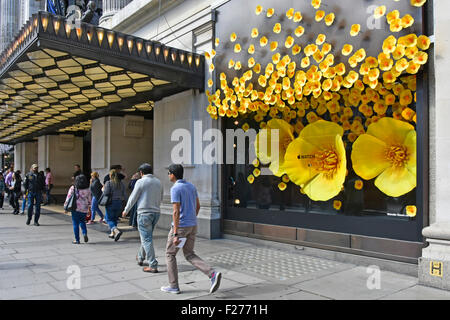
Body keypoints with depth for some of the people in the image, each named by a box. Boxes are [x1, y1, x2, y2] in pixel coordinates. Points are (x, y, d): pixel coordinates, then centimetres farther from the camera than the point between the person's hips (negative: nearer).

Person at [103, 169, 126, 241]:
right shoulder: (121, 184, 5)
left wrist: (103, 189, 2)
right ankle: (112, 233, 21)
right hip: (119, 203, 5)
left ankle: (116, 231, -20)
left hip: (110, 203, -5)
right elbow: (124, 195, 5)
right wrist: (122, 201, 21)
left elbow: (106, 192, -18)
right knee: (115, 218, 18)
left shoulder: (108, 183, -10)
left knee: (109, 219, 2)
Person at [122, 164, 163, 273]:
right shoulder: (158, 182, 8)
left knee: (147, 239, -3)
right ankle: (140, 258, 38)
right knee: (146, 237, 22)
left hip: (144, 213, -6)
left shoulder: (141, 182, -9)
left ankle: (153, 266, -5)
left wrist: (126, 211, 10)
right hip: (156, 212, 7)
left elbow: (133, 198, -4)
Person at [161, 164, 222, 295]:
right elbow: (197, 206, 17)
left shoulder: (175, 189, -17)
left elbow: (176, 212, -23)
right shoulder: (191, 186, 9)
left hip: (180, 226, -7)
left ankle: (173, 286, 17)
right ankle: (213, 274, -4)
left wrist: (175, 234, -22)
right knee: (189, 255, 14)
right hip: (192, 226, 7)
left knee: (170, 254, 12)